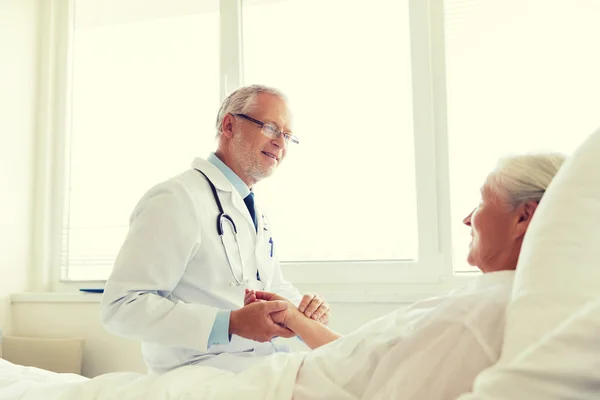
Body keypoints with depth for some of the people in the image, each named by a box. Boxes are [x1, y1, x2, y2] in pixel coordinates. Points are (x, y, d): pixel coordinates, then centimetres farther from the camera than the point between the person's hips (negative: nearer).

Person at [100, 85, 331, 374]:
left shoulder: (255, 212, 15)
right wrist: (231, 323, -29)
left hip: (265, 364, 8)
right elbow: (121, 306, -21)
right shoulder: (178, 198, -15)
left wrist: (304, 308, -2)